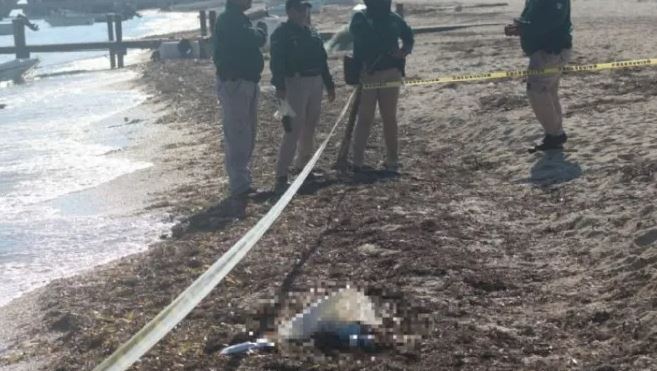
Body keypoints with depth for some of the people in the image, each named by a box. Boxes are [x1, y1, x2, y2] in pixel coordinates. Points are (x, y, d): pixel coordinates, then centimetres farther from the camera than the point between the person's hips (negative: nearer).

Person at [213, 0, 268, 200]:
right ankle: (239, 186, -7)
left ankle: (243, 181, 26)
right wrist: (261, 27, -6)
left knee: (247, 135, 16)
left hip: (247, 82, 10)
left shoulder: (238, 19, 16)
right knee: (237, 135, -9)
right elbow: (255, 39, -24)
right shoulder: (229, 20, -16)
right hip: (234, 83, -10)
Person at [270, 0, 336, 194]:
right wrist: (279, 85, -28)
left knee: (310, 126, 14)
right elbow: (277, 61, -17)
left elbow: (322, 60, 21)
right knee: (294, 129, -14)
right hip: (296, 83, -8)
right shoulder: (282, 33, -7)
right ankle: (281, 176, -15)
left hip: (315, 82, 8)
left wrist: (329, 84, 20)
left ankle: (304, 165, 29)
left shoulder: (312, 33, 17)